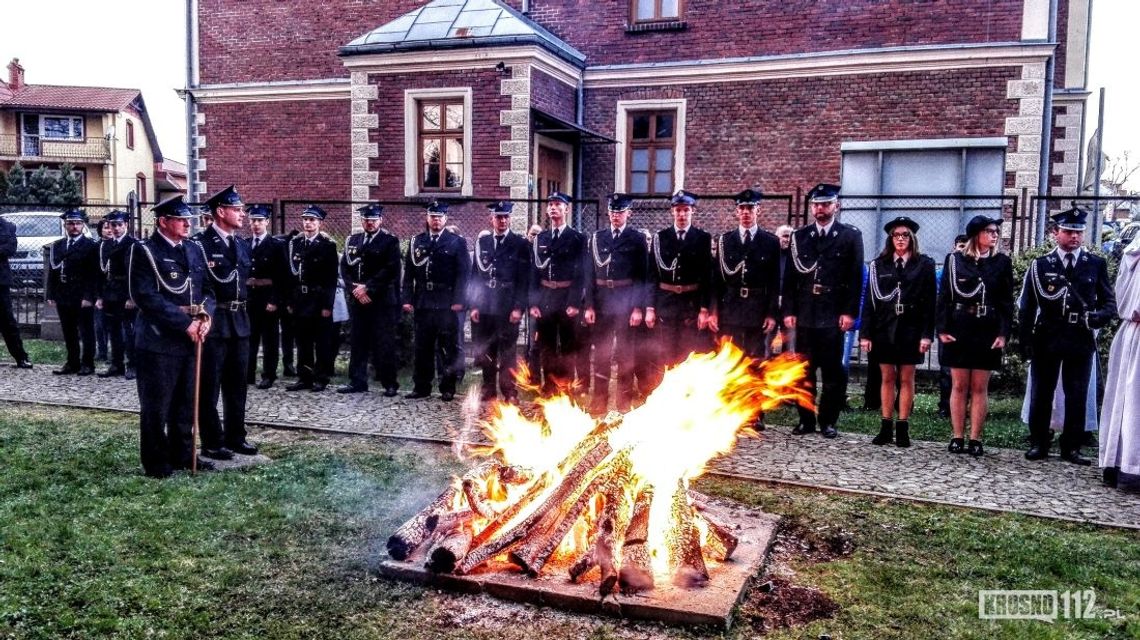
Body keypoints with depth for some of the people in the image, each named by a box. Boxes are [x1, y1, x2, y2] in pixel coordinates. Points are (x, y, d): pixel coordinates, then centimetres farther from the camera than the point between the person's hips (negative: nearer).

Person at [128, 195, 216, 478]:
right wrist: (185, 324, -19)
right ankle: (157, 463, 14)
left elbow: (207, 289, 13)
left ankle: (183, 455, 28)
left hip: (191, 340, 7)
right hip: (159, 341, -6)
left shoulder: (193, 251, 12)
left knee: (186, 404, 15)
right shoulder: (144, 252, -9)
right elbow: (147, 298, -18)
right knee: (156, 407, 3)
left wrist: (204, 316, -8)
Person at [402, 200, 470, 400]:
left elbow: (463, 273, -3)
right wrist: (407, 299, 2)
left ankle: (447, 388, 8)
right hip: (422, 303, 3)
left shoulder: (457, 242, 3)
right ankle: (421, 387, 15)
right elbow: (409, 272, 10)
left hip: (447, 303, -3)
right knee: (422, 347, 7)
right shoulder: (416, 242, 13)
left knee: (448, 347, 0)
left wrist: (458, 301, -11)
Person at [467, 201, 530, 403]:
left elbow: (524, 279, -2)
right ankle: (489, 388, 24)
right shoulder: (482, 242, 10)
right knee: (484, 351, 10)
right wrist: (473, 305, 4)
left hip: (507, 308, -3)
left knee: (507, 351, 0)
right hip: (483, 307, 3)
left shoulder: (520, 245, 2)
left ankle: (509, 392, 8)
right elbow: (474, 275, 10)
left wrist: (518, 308, -9)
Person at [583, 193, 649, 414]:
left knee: (626, 353, 4)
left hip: (627, 300, -2)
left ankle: (624, 401, 12)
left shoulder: (637, 239, 1)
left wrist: (638, 307, -9)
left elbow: (642, 276, -2)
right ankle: (599, 401, 15)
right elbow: (590, 273, 7)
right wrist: (589, 305, 0)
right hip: (602, 300, 3)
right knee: (601, 352, 7)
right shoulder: (597, 238, 9)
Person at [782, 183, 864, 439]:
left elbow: (856, 277, 0)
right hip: (805, 315, 2)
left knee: (832, 371, 3)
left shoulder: (850, 236, 4)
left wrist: (850, 312, -8)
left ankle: (829, 421, 13)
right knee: (803, 370, 7)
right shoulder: (799, 237, 11)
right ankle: (806, 419, 16)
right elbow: (790, 277, 8)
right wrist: (789, 311, 1)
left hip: (834, 315, -2)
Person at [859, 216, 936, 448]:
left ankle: (903, 428, 9)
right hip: (884, 328, 2)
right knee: (887, 377, 6)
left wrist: (927, 334, -8)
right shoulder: (879, 264, 6)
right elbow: (870, 300, 4)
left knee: (906, 379, 4)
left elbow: (929, 302, -2)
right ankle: (886, 427, 11)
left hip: (910, 330, -1)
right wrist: (865, 334, -2)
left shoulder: (924, 264, 2)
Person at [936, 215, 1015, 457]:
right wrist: (942, 328, -6)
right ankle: (957, 438, 10)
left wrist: (1003, 333, -5)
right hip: (958, 330, 0)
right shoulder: (955, 260, 3)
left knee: (980, 388, 3)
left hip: (987, 332, 1)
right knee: (959, 386, 3)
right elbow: (944, 296, 2)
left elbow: (1006, 301, 4)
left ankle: (975, 440, 9)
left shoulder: (1002, 262, 5)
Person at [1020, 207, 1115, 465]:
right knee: (1041, 394, 5)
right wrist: (1025, 341, -2)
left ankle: (1071, 448, 14)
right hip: (1046, 339, 0)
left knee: (1077, 396, 5)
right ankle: (1039, 444, 15)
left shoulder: (1096, 264, 7)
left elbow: (1109, 302, 8)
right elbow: (1027, 306, 4)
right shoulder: (1040, 265, 4)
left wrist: (1097, 316, -14)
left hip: (1081, 340, 1)